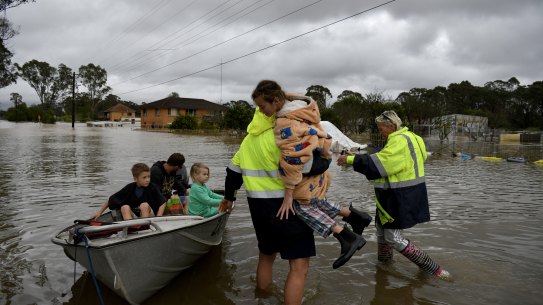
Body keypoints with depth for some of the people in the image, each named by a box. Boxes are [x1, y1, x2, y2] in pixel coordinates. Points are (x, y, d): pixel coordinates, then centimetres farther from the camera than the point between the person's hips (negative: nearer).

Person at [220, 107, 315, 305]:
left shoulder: (250, 138, 12)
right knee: (299, 268, -2)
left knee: (266, 255, 28)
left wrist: (229, 197, 33)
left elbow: (234, 170, 20)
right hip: (286, 205, -9)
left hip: (258, 205, 9)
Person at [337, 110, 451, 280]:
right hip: (395, 195, 10)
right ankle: (384, 259, 41)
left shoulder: (400, 141, -21)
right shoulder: (404, 138, 12)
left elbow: (378, 163, -27)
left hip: (401, 197, -10)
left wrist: (351, 160, -22)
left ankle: (433, 269, 6)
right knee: (381, 226, 22)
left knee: (394, 238, -3)